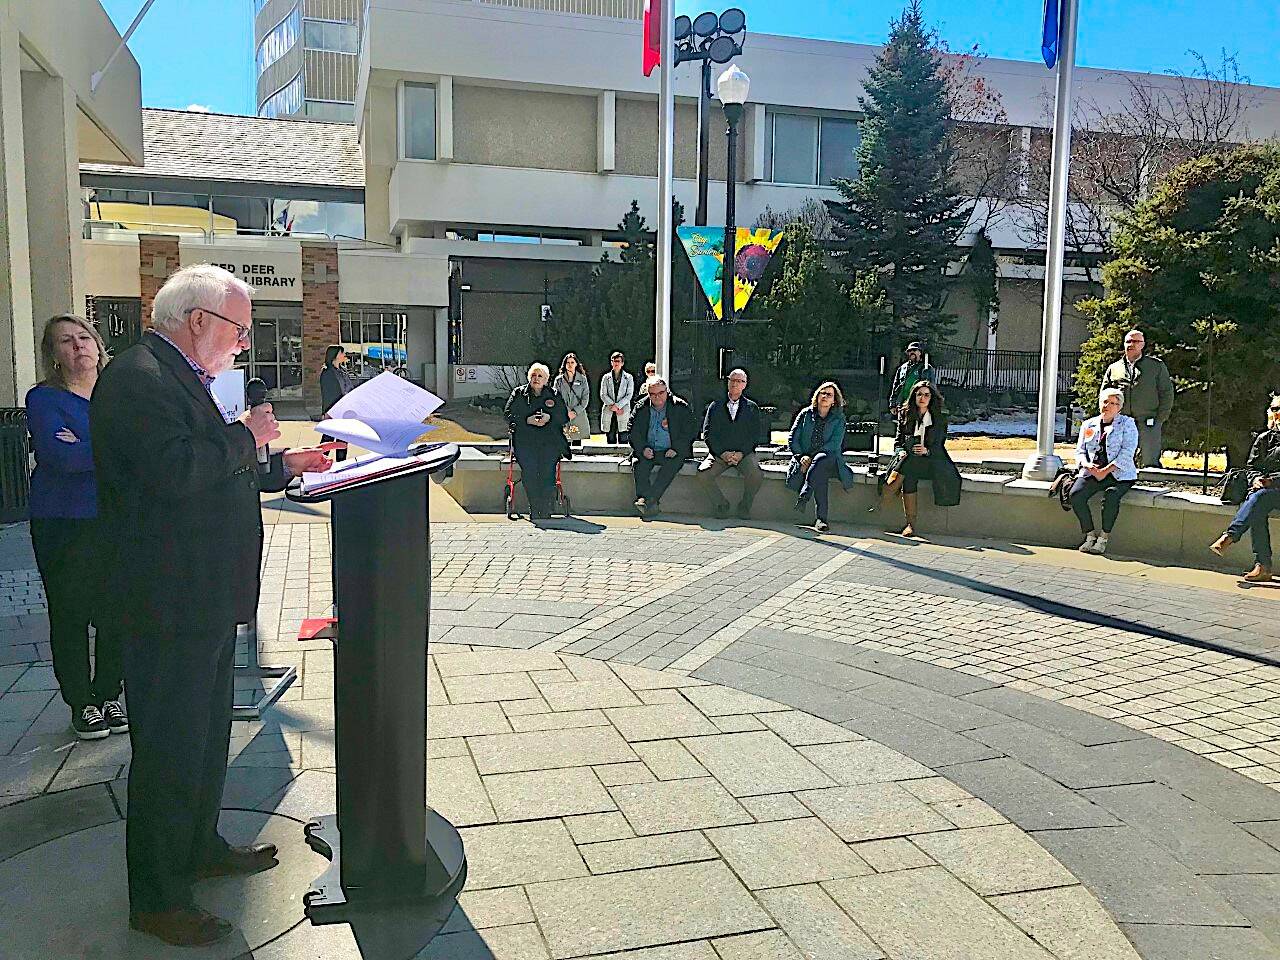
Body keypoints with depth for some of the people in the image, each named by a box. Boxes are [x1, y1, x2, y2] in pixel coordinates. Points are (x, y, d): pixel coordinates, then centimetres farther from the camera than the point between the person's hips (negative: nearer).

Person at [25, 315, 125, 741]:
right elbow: (59, 455, -17)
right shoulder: (44, 398, -3)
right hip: (64, 525, -3)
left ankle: (108, 696, 21)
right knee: (70, 615, 5)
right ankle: (82, 705, 18)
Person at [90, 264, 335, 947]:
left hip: (206, 600, 11)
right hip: (169, 605, -11)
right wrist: (247, 436, -16)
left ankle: (200, 848, 39)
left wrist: (283, 466, 16)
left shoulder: (179, 378, 17)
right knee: (169, 749, 1)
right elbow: (175, 473, -29)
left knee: (207, 733, 22)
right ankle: (156, 899, 15)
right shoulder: (139, 377, -17)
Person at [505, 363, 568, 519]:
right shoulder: (518, 394, 13)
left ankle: (545, 512, -3)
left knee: (547, 475, -10)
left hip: (550, 443, 0)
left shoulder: (554, 396, 14)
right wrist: (527, 420, -9)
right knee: (529, 476, -11)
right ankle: (534, 511, -3)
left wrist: (549, 418, -9)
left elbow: (564, 417, 11)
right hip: (525, 442, 0)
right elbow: (509, 415, 6)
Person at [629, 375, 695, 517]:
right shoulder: (641, 408, 9)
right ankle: (652, 505, -34)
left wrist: (676, 449, -14)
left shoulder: (681, 408, 2)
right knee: (638, 464, -28)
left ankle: (648, 500, -40)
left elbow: (689, 432, -1)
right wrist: (643, 449, -10)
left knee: (672, 465, -33)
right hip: (648, 452, 2)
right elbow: (634, 432, 8)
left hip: (671, 453, -2)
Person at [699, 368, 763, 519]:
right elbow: (707, 433, 6)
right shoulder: (715, 406, 15)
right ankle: (721, 504, -5)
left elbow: (755, 435, 5)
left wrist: (742, 453, -11)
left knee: (756, 475, -31)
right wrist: (722, 453, -9)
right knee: (704, 472, -27)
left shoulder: (752, 407, 14)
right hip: (719, 453, 1)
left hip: (744, 454, -1)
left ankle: (744, 506, -6)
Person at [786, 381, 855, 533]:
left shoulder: (838, 419, 7)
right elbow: (792, 439, 8)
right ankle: (822, 519, -39)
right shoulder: (806, 414, 12)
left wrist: (812, 457, -18)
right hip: (805, 460, 1)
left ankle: (804, 496, -40)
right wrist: (801, 456, -11)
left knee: (820, 460, -39)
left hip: (829, 459, -1)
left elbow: (834, 444, -6)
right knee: (820, 476, -34)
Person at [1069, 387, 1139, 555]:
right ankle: (1090, 535, -13)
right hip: (1091, 473, 3)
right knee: (1075, 494, -25)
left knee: (1111, 495, -34)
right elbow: (1080, 451, 14)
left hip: (1118, 474, -3)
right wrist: (1087, 465, -10)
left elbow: (1127, 452, -6)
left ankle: (1104, 538, -21)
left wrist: (1105, 471, -16)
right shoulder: (1088, 425, 18)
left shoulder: (1127, 424, 6)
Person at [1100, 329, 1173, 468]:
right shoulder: (1113, 369, 16)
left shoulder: (1157, 366, 10)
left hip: (1148, 425, -2)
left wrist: (1159, 420, -1)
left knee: (1149, 463, -5)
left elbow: (1166, 394, 7)